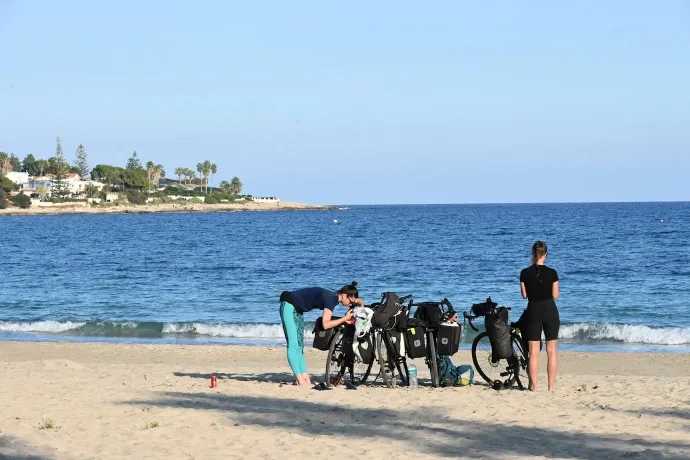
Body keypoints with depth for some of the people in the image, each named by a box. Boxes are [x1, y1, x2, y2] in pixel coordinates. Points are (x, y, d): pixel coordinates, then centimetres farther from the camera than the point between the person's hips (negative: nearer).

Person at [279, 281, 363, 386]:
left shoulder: (336, 297, 1)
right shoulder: (331, 299, -25)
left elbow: (360, 302, 16)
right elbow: (326, 324, -29)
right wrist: (345, 318, -21)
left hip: (298, 310, 10)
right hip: (289, 306, -10)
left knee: (299, 345, 6)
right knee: (293, 344, -13)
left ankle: (305, 378, 6)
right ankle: (300, 381, -19)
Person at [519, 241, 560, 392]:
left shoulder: (525, 273, -5)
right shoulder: (552, 273, -8)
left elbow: (524, 295, 2)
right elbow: (555, 295, -4)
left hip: (533, 311, 1)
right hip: (550, 311, -1)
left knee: (533, 351, 5)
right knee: (551, 351, 7)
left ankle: (533, 386, 4)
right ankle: (551, 386, 6)